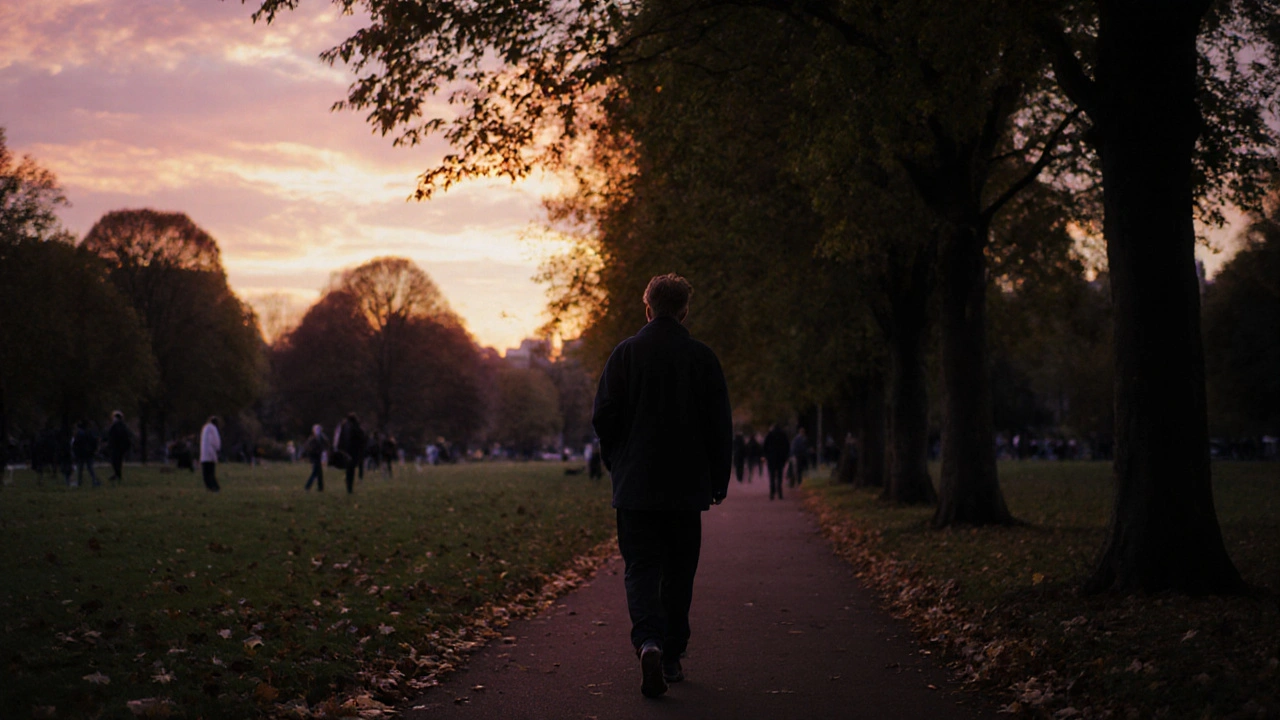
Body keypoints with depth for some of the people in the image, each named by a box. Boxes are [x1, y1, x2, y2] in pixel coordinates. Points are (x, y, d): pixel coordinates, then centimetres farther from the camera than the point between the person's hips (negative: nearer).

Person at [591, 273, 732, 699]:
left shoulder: (625, 353, -3)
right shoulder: (702, 358, -2)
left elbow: (604, 417, -2)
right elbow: (720, 426, 0)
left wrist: (617, 464, 14)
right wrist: (719, 480, 10)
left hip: (635, 486, -1)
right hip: (687, 487, 1)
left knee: (641, 568, 1)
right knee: (679, 572, 12)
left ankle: (649, 641, -23)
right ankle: (672, 658, 17)